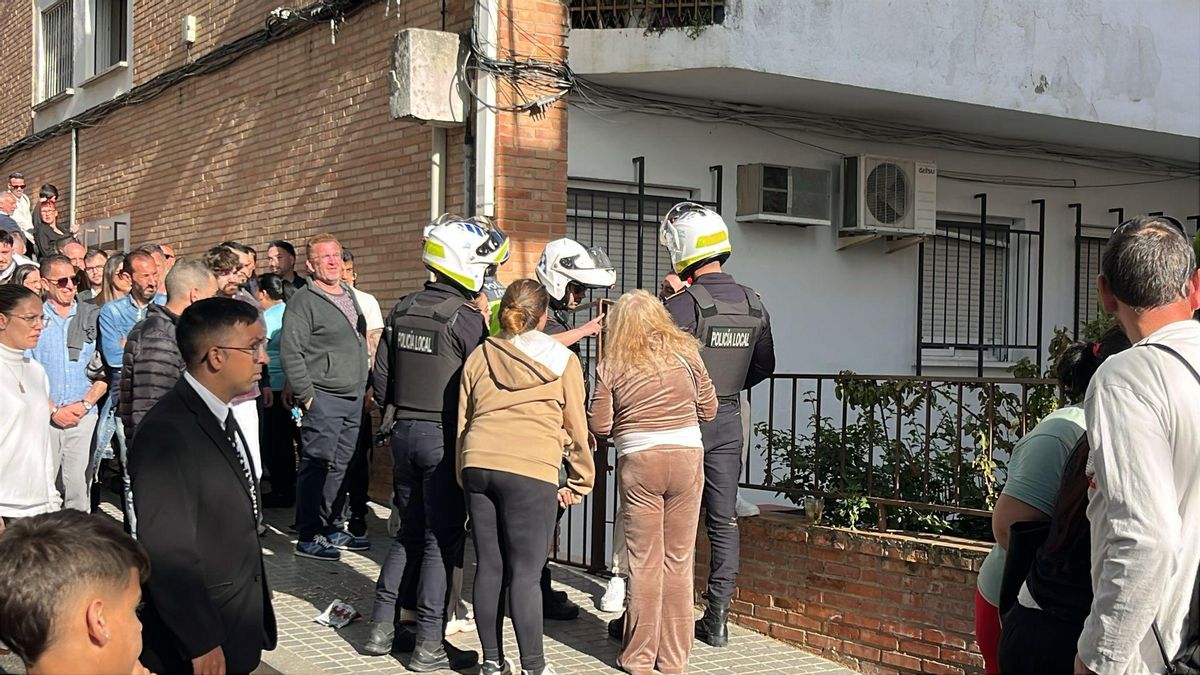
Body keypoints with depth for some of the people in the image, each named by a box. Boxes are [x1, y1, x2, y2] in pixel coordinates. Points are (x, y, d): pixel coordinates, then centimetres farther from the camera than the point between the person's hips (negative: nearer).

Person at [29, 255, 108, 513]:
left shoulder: (94, 317, 8)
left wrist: (85, 404, -6)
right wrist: (53, 409, -7)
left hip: (85, 417, 1)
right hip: (44, 417, -1)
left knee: (78, 486, -1)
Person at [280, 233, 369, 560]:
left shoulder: (349, 295, 15)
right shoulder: (304, 301, -10)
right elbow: (290, 352, -14)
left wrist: (363, 387, 19)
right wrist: (305, 395, -16)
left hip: (353, 398, 8)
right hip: (323, 398, -8)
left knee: (339, 467, 13)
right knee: (315, 467, -4)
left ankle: (332, 530, 22)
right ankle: (308, 537, 2)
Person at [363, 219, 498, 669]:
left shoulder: (402, 311, 7)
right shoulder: (466, 319, -14)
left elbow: (381, 381, 11)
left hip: (404, 432, 7)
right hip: (445, 436, -7)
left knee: (409, 533, 18)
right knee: (442, 540, 1)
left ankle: (382, 628, 20)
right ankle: (429, 645, 5)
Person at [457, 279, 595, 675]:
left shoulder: (479, 357, 16)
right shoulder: (563, 360, 6)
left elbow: (462, 419, 18)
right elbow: (576, 427, 8)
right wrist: (579, 482, 16)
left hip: (478, 464, 4)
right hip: (530, 471, -4)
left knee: (489, 567, 10)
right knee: (525, 573, -1)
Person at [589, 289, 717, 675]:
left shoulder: (612, 366, -1)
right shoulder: (686, 353, 3)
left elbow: (599, 426, -1)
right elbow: (709, 409, 8)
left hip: (639, 460, -1)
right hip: (687, 456, 2)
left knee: (644, 560, 6)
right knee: (678, 560, 9)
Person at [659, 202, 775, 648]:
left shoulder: (683, 305, -17)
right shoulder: (753, 304, 4)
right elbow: (763, 366, 13)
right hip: (728, 422, 5)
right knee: (723, 520, 9)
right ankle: (717, 618, 13)